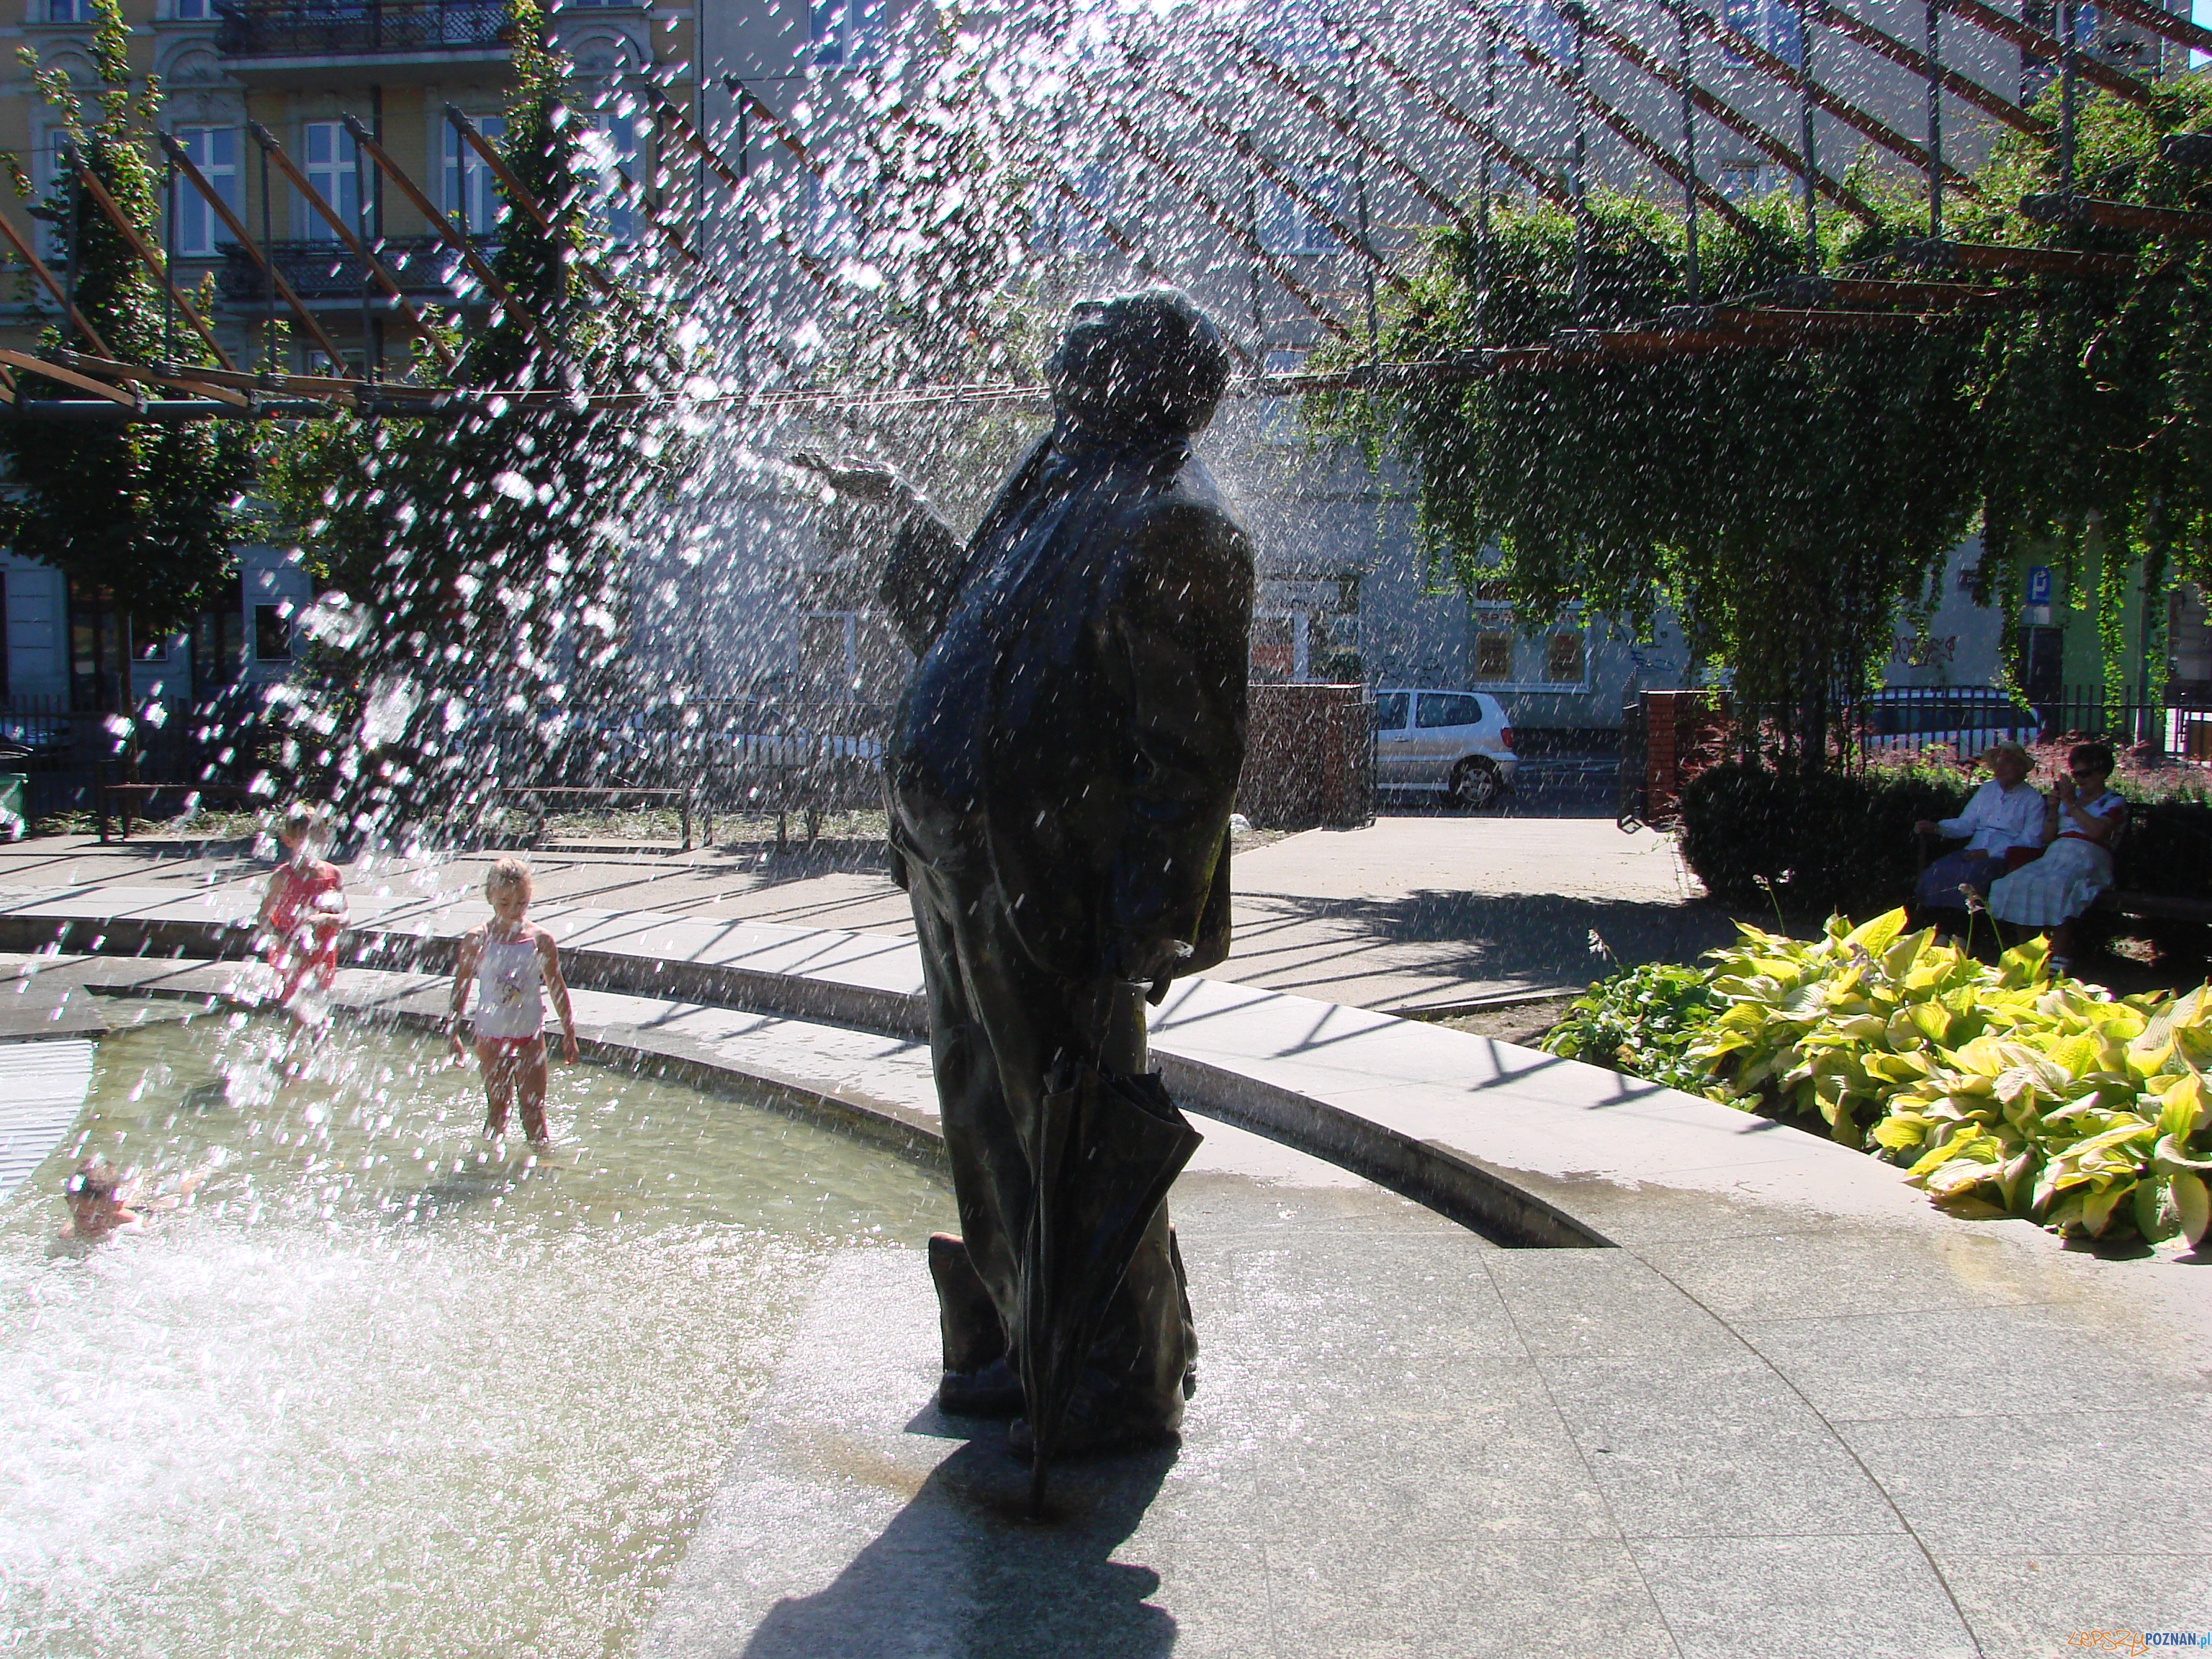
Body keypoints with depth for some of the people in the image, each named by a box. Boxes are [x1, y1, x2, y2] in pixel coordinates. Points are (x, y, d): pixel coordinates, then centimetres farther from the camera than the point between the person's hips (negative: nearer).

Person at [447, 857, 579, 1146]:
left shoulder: (541, 940, -4)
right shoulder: (477, 940, -7)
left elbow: (557, 988, 5)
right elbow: (461, 989, 0)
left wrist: (569, 1034, 7)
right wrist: (453, 1036, -1)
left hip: (530, 1034, 1)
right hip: (491, 1035, 0)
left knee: (533, 1106, 4)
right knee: (497, 1106, 6)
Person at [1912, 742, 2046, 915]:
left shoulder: (2032, 799, 3)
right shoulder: (1987, 790, 21)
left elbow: (2030, 841, -6)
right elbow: (1966, 824, 17)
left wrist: (1990, 853, -16)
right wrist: (1937, 827, -3)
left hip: (2003, 857, -5)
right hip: (1974, 851, 5)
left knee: (1969, 875, -35)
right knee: (1937, 871, -23)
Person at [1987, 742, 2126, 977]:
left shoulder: (2113, 803, 9)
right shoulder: (2071, 796, 26)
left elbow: (2097, 830, -13)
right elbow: (2049, 835, 21)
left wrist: (2071, 804, -8)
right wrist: (2054, 808, 6)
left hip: (2087, 860, -6)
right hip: (2055, 855, 6)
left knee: (2056, 886, -38)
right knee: (2016, 883, -24)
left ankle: (2060, 959, -40)